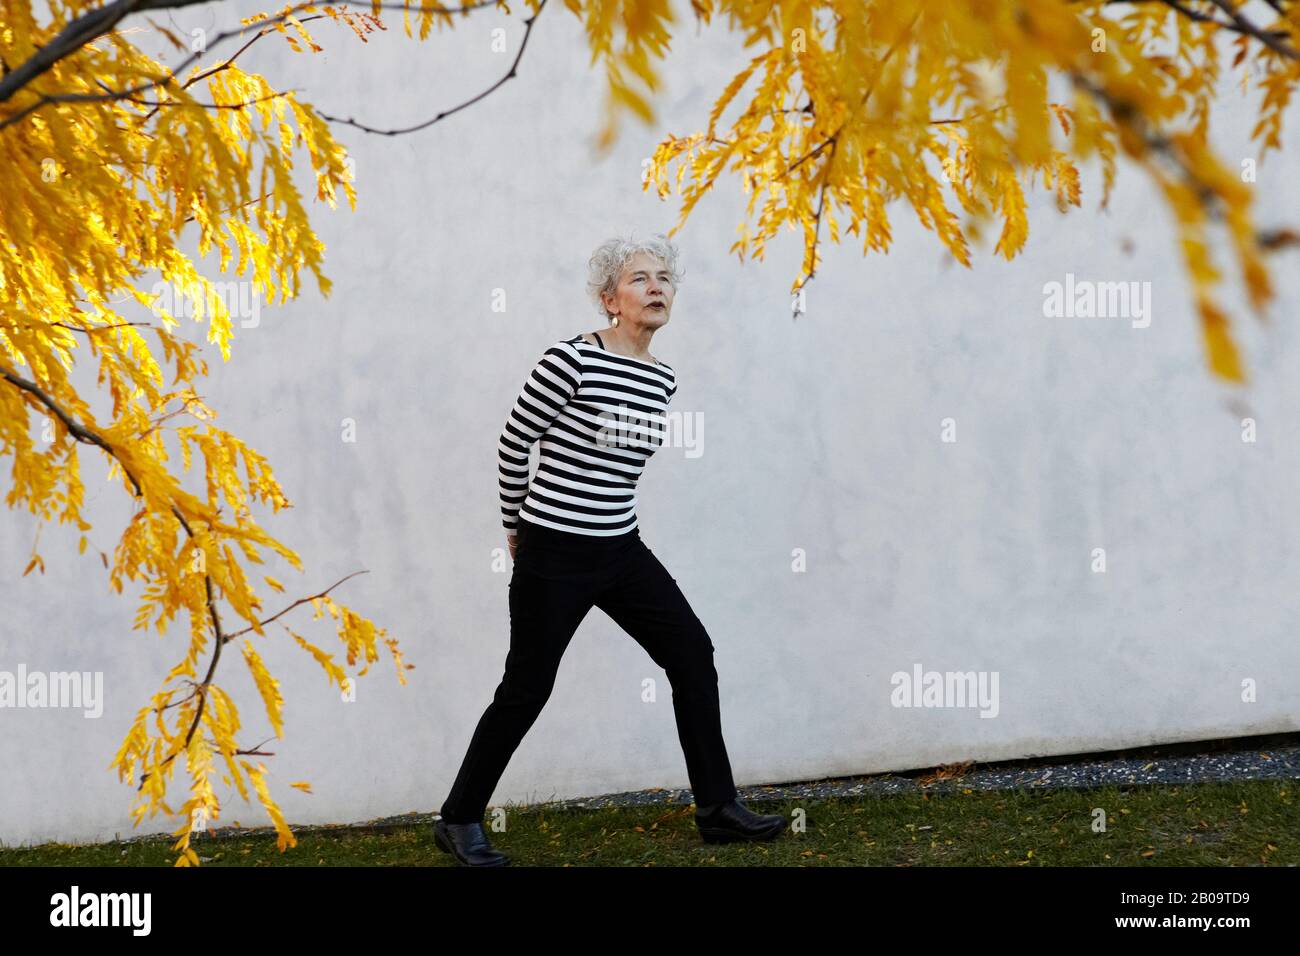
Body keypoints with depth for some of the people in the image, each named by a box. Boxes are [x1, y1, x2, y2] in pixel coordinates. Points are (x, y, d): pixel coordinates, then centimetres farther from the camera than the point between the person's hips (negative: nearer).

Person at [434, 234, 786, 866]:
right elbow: (512, 444, -7)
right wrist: (517, 525, 5)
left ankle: (716, 809, 13)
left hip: (620, 550, 7)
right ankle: (458, 820, 17)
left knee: (691, 653, 3)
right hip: (554, 554, -7)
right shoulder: (570, 362, -17)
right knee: (527, 689, 0)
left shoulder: (662, 380, 5)